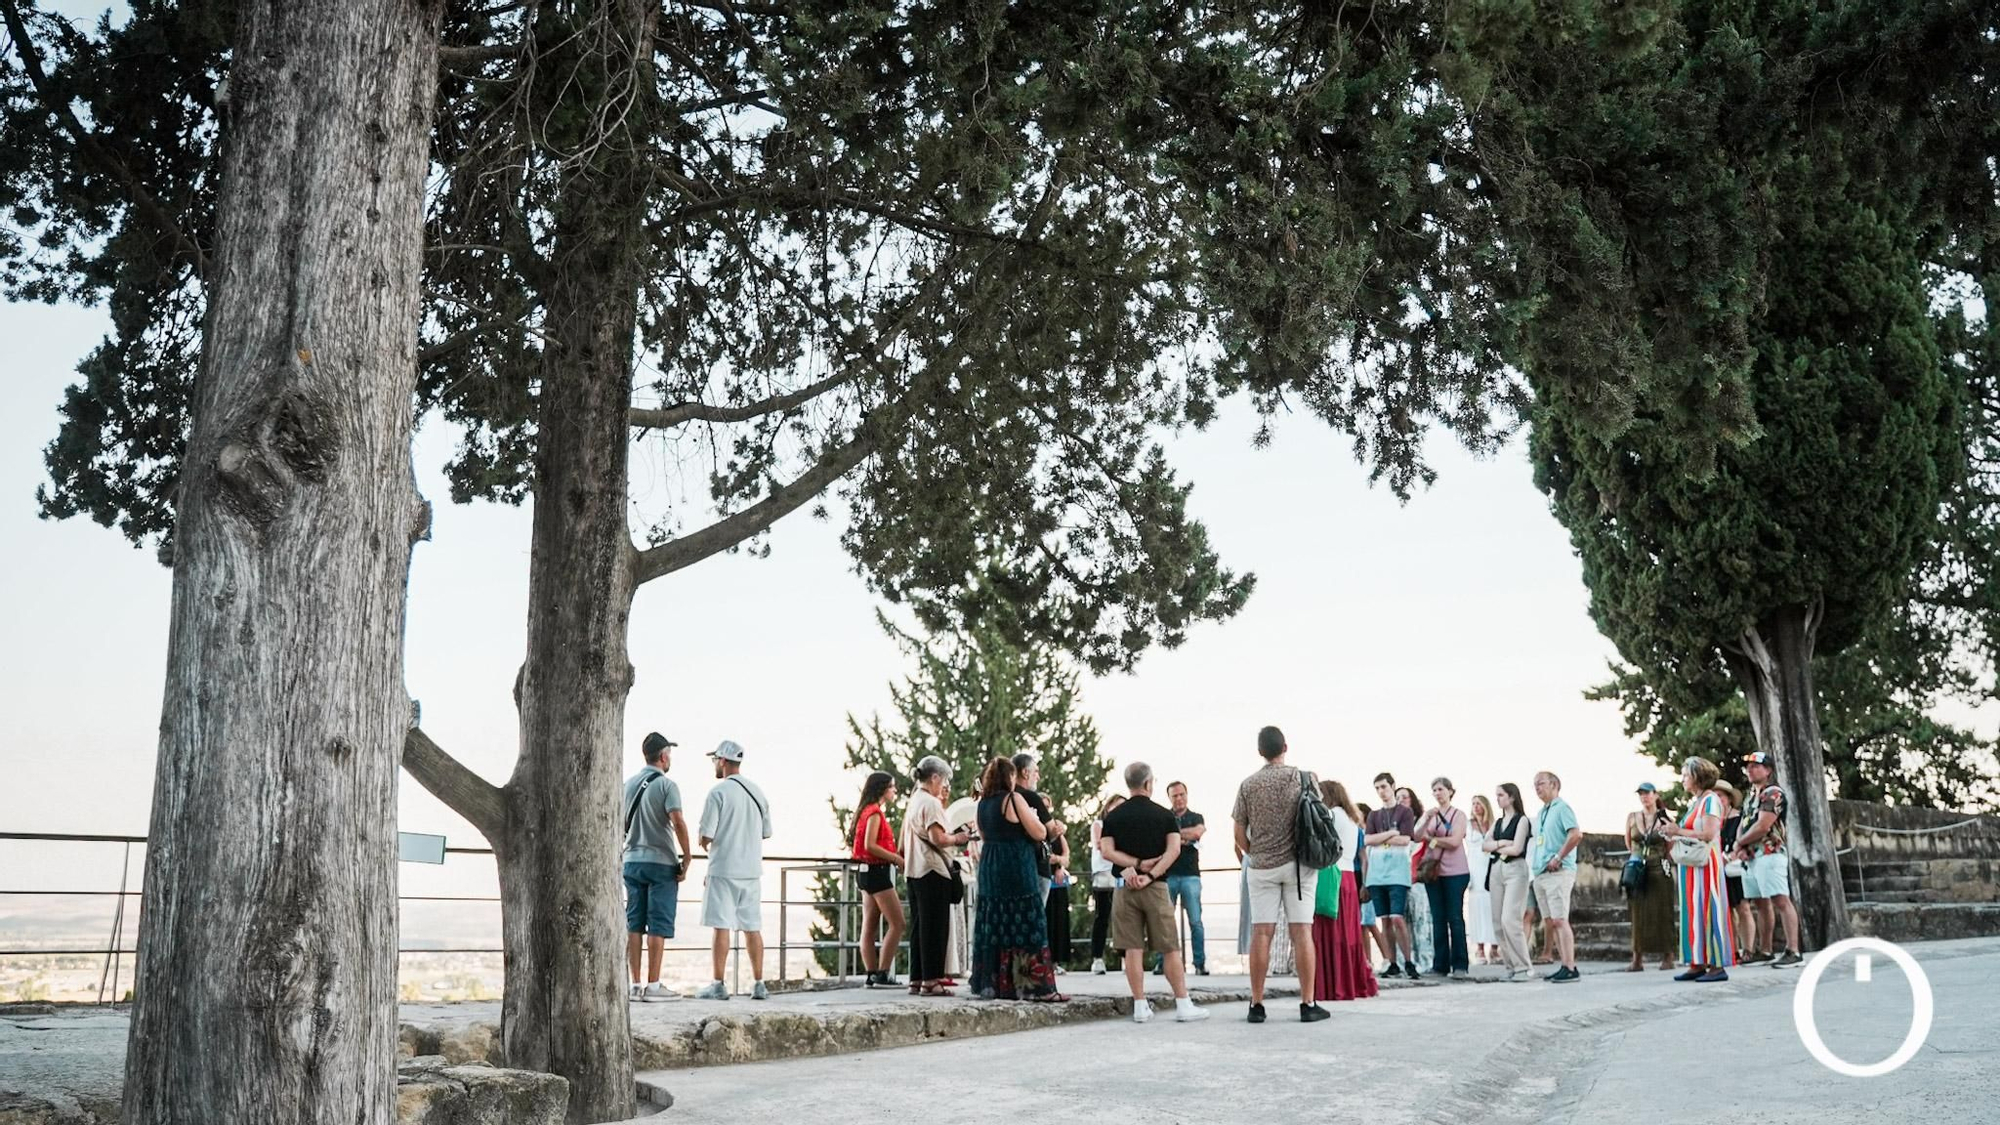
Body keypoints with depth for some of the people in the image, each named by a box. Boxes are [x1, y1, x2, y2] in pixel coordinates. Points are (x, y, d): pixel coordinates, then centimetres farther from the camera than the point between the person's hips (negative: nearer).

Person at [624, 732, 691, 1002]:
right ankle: (653, 986, -3)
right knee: (658, 926, -3)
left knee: (634, 925, 8)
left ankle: (635, 985, 10)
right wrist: (686, 858, -11)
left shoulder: (628, 784, 10)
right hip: (661, 862, -6)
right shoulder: (666, 785, -9)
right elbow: (678, 823, -19)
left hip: (632, 861, 6)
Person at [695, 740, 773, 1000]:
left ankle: (718, 985, -1)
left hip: (724, 869, -6)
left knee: (721, 927, -2)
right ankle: (758, 985, 12)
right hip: (752, 869, 6)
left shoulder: (718, 793, -10)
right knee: (752, 928, 9)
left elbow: (706, 836, -11)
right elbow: (766, 833, 15)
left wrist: (706, 846, 10)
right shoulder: (757, 792, 9)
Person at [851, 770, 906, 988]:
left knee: (870, 928, 7)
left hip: (869, 872, 10)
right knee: (897, 924, -9)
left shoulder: (869, 811, 17)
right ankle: (882, 973, -11)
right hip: (878, 871, -10)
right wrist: (896, 858, -17)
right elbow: (870, 845, -20)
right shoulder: (875, 812, -12)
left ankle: (872, 975, 8)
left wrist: (895, 858, 11)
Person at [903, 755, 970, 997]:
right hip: (933, 871, -9)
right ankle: (931, 980, -5)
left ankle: (916, 980, 13)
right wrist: (958, 838, -4)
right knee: (934, 927, -5)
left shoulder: (913, 802, 16)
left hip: (914, 871, 9)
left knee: (919, 926, 11)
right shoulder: (931, 803, -12)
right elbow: (938, 839, -22)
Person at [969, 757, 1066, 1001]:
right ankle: (1033, 985, -5)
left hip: (990, 871, 7)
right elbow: (1039, 833, -9)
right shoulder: (1014, 799, -10)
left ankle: (992, 984, 11)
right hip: (1017, 870, -7)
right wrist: (1033, 816, 8)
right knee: (1026, 927, -4)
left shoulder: (983, 804, 11)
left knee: (993, 927, 9)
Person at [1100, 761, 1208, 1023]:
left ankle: (1140, 1006, 3)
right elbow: (1174, 849, -12)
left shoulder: (1113, 816, 5)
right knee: (1170, 949, 3)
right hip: (1156, 887, -1)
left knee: (1133, 949, 3)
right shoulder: (1164, 815, 1)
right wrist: (1150, 874, -15)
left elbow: (1107, 851, -5)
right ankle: (1183, 1005, 4)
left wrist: (1137, 865, -8)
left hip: (1125, 887, 2)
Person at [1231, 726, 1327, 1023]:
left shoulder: (1248, 785, 1)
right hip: (1299, 864, -1)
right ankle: (1308, 1004, 0)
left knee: (1261, 934, 1)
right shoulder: (1304, 778, -1)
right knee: (1302, 932, -1)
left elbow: (1239, 834, 3)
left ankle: (1257, 1005, 3)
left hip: (1261, 866, 1)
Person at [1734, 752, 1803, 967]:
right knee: (1760, 904, 12)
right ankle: (1764, 950, 17)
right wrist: (1741, 848, -3)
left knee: (1780, 901, -15)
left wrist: (1739, 843, -4)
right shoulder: (1751, 796, 20)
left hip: (1769, 854, -9)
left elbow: (1762, 827, -17)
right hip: (1750, 858, 10)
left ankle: (1793, 951, -19)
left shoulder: (1773, 793, -8)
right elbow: (1743, 826, 17)